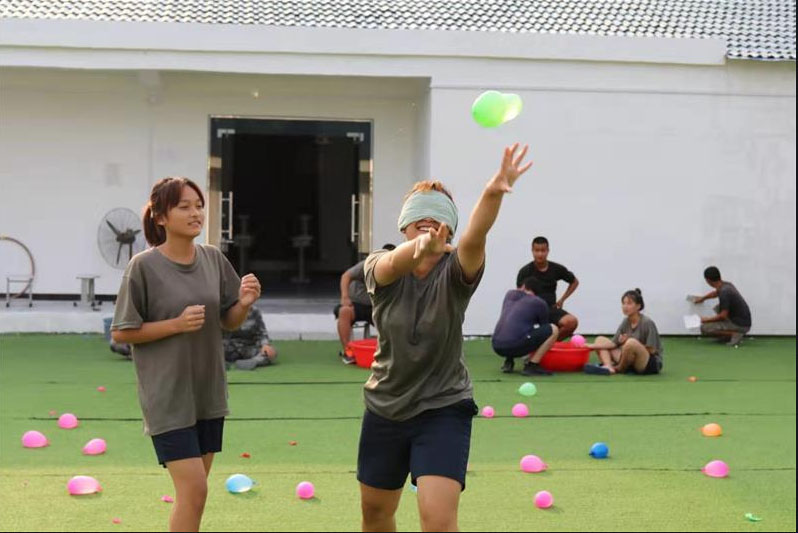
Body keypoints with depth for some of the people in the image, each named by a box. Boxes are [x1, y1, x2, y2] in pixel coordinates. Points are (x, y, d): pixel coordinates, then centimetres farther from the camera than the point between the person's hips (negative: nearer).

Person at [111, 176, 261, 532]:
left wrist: (244, 304, -11)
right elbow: (121, 332, -9)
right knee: (193, 489, -12)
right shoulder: (144, 266, -12)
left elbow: (228, 322, 11)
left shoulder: (213, 259, 2)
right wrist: (178, 323, -19)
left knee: (193, 490, 13)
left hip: (208, 393, 6)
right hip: (168, 395, -6)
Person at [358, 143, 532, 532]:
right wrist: (420, 247, -59)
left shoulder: (454, 273, -14)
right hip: (385, 408, 3)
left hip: (443, 409, -3)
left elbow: (474, 238, -36)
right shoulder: (381, 270, -9)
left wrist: (493, 193, -58)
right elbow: (393, 263, -34)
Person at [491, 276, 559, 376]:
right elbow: (544, 326, 22)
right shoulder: (539, 303, 8)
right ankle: (532, 366, -1)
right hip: (515, 347, -6)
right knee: (553, 330, 5)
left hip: (496, 346, 6)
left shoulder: (510, 294, 20)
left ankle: (508, 362, 15)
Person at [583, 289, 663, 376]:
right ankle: (608, 367, -27)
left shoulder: (647, 323, -13)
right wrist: (593, 346, -9)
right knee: (600, 340, 2)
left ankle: (620, 369, -9)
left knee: (631, 343, -38)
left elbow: (651, 350, -14)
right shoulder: (626, 322, 6)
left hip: (652, 364, -7)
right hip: (632, 363, 7)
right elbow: (613, 343, 2)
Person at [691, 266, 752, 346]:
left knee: (704, 328, -11)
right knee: (718, 308, 28)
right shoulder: (727, 285, 6)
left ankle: (735, 334, -12)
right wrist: (702, 298, 44)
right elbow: (717, 292, 32)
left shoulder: (724, 292, -22)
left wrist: (707, 319, -6)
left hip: (740, 325, -9)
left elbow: (723, 316, -21)